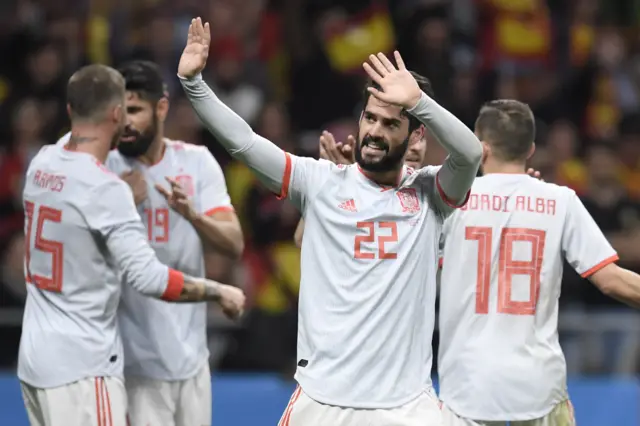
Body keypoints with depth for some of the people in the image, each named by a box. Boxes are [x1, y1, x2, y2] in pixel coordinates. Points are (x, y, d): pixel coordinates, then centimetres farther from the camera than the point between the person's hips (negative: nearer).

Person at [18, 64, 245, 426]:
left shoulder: (41, 164, 4)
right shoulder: (105, 188, -18)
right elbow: (148, 277, -22)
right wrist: (219, 292, -11)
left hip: (35, 355, 8)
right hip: (82, 368, -8)